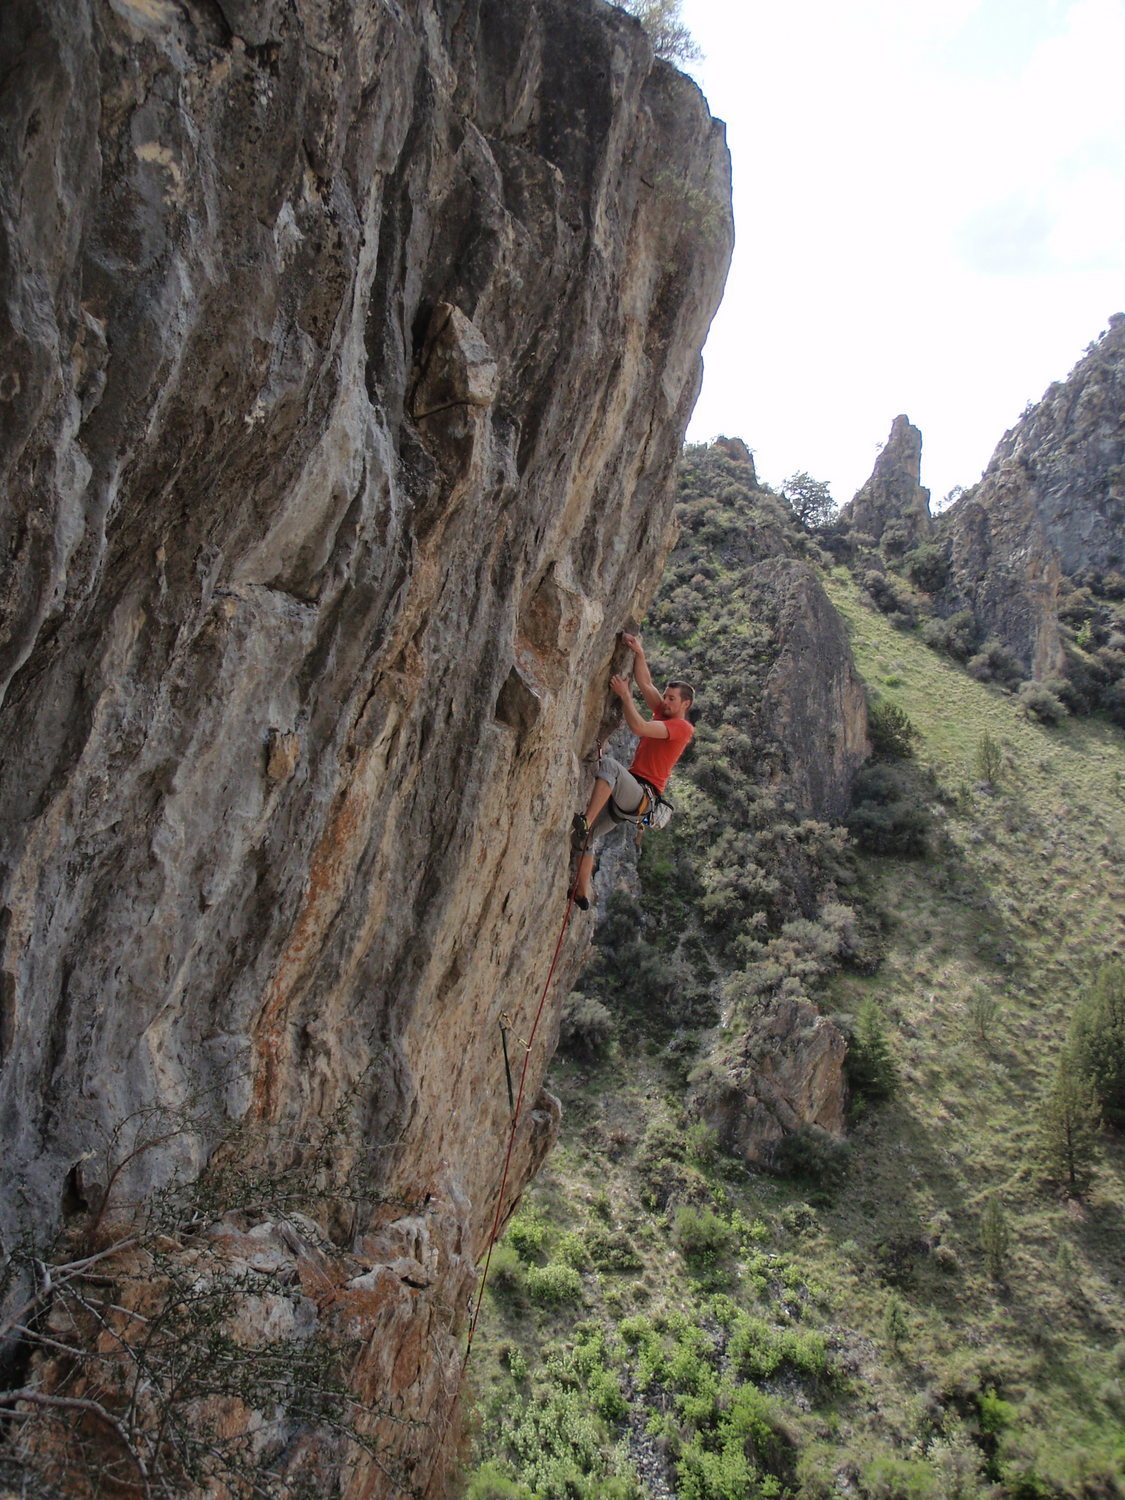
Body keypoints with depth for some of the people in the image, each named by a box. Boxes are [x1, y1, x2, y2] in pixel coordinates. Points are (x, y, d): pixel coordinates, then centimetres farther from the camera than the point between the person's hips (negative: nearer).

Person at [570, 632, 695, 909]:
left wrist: (624, 694, -13)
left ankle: (585, 822, -47)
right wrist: (639, 653, 4)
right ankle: (583, 893, 10)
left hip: (642, 793, -9)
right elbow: (646, 684, 17)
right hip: (627, 793, 9)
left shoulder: (682, 727, -7)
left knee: (608, 763, -36)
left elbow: (639, 727, -20)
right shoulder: (665, 715, 19)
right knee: (585, 839, 4)